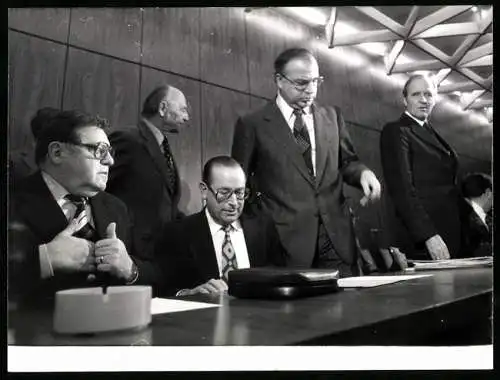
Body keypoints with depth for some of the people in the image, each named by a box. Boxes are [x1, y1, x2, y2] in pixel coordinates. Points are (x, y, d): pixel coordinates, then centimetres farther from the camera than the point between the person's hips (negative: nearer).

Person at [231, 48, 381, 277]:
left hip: (337, 238, 4)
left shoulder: (332, 116, 12)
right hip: (285, 242, -3)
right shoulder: (252, 125, 0)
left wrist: (363, 172, -3)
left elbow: (346, 161, 19)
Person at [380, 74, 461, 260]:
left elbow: (447, 184, 17)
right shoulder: (395, 131, -7)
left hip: (449, 236, 7)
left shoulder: (431, 132, 18)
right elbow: (402, 189, -16)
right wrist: (429, 236, -22)